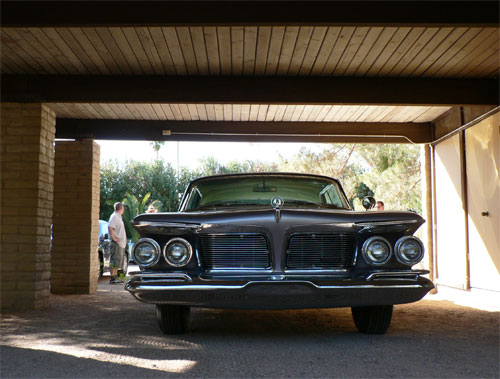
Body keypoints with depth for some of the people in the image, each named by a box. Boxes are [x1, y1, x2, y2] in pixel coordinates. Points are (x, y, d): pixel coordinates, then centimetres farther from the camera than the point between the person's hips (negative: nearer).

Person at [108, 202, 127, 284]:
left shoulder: (119, 217, 18)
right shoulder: (114, 216, -12)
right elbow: (110, 227, -26)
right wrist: (113, 238, -23)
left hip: (121, 243, 10)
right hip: (117, 243, -10)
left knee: (118, 261, 14)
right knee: (114, 261, -9)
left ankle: (115, 277, 20)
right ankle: (113, 278, -8)